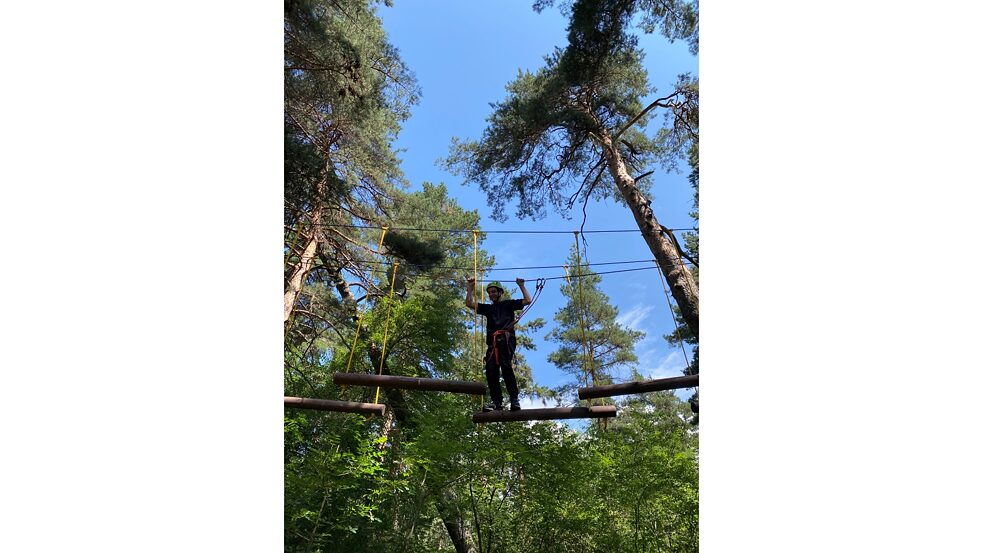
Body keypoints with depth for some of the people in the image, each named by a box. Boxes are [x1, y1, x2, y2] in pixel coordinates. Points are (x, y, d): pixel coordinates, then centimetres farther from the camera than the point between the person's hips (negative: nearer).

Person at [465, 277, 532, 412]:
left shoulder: (508, 304, 22)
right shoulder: (488, 308, 31)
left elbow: (528, 301, 16)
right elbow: (469, 304, 25)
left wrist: (521, 286, 14)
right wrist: (470, 288, 20)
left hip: (506, 339, -5)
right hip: (493, 342, 5)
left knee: (505, 365, -26)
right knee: (490, 370, -11)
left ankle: (514, 398, -25)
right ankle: (496, 401, -10)